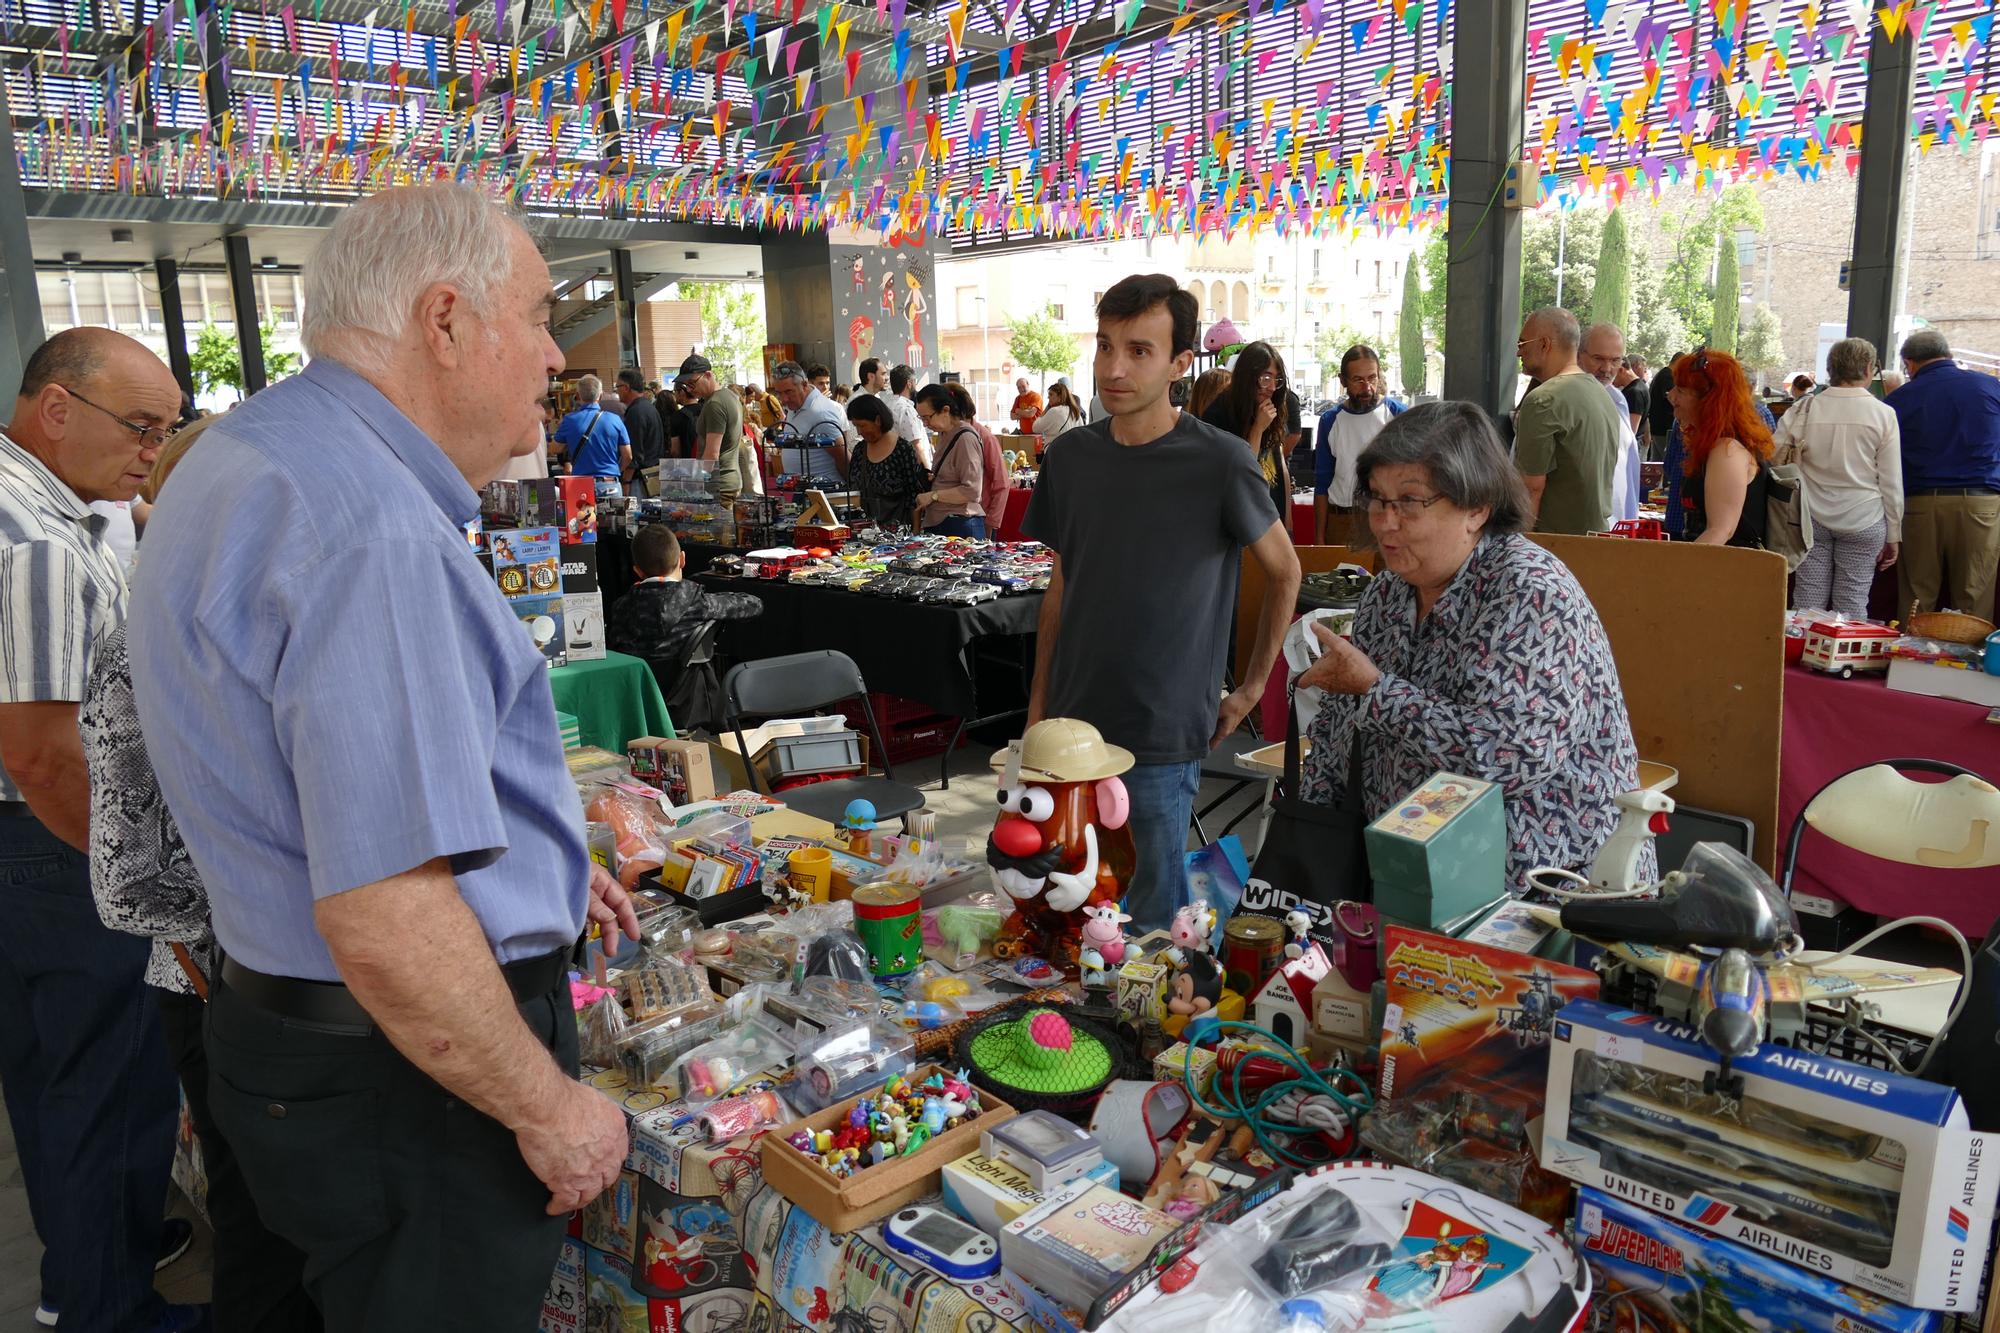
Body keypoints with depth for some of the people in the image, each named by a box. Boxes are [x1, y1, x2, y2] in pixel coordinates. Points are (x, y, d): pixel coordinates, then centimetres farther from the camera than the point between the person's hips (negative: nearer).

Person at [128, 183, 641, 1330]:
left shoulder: (247, 457, 9)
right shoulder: (372, 529, -28)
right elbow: (385, 924, -32)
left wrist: (535, 866, 21)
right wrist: (549, 1104, -17)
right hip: (407, 1090, -10)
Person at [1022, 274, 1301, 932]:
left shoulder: (1219, 463, -11)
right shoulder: (1071, 456, 3)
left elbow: (1284, 572, 1)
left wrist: (1252, 687, 2)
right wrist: (1039, 703, 10)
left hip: (1160, 740, -4)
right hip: (1072, 728, 5)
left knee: (1151, 921, 8)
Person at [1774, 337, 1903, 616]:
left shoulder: (1804, 408, -3)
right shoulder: (1883, 414, -4)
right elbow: (1891, 482, -1)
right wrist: (1893, 535, 6)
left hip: (1811, 517, 1)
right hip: (1863, 520, -1)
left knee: (1808, 601, 5)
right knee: (1852, 602, 4)